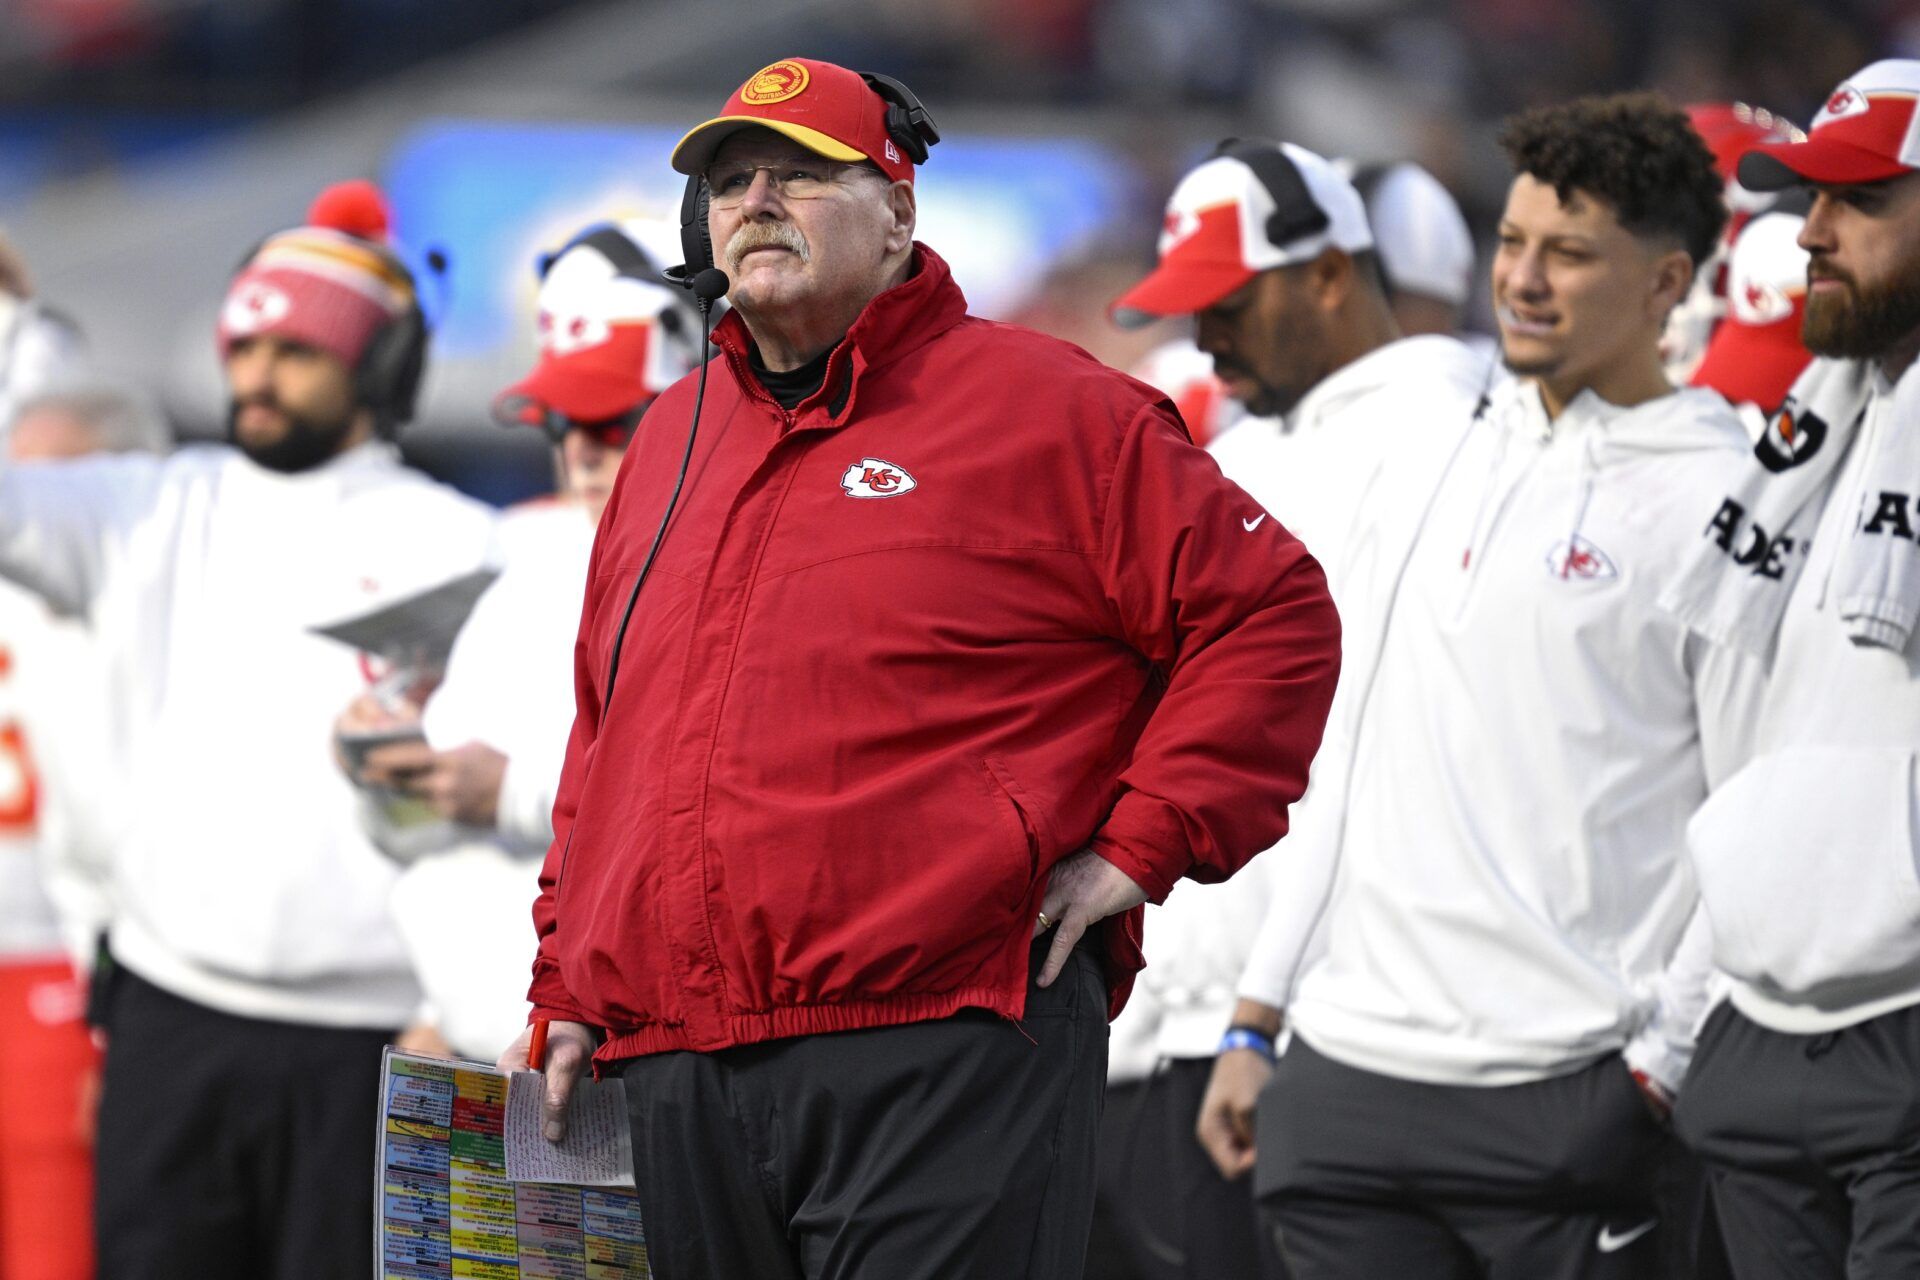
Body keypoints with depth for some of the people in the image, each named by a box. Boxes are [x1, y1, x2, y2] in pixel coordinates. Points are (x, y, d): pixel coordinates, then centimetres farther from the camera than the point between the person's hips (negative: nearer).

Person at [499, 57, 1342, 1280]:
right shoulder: (674, 440, 21)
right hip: (674, 1076, 6)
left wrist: (1142, 844, -7)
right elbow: (605, 747, 25)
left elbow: (1273, 619, -2)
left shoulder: (1043, 410, 1)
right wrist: (569, 995, 18)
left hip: (945, 1055, -6)